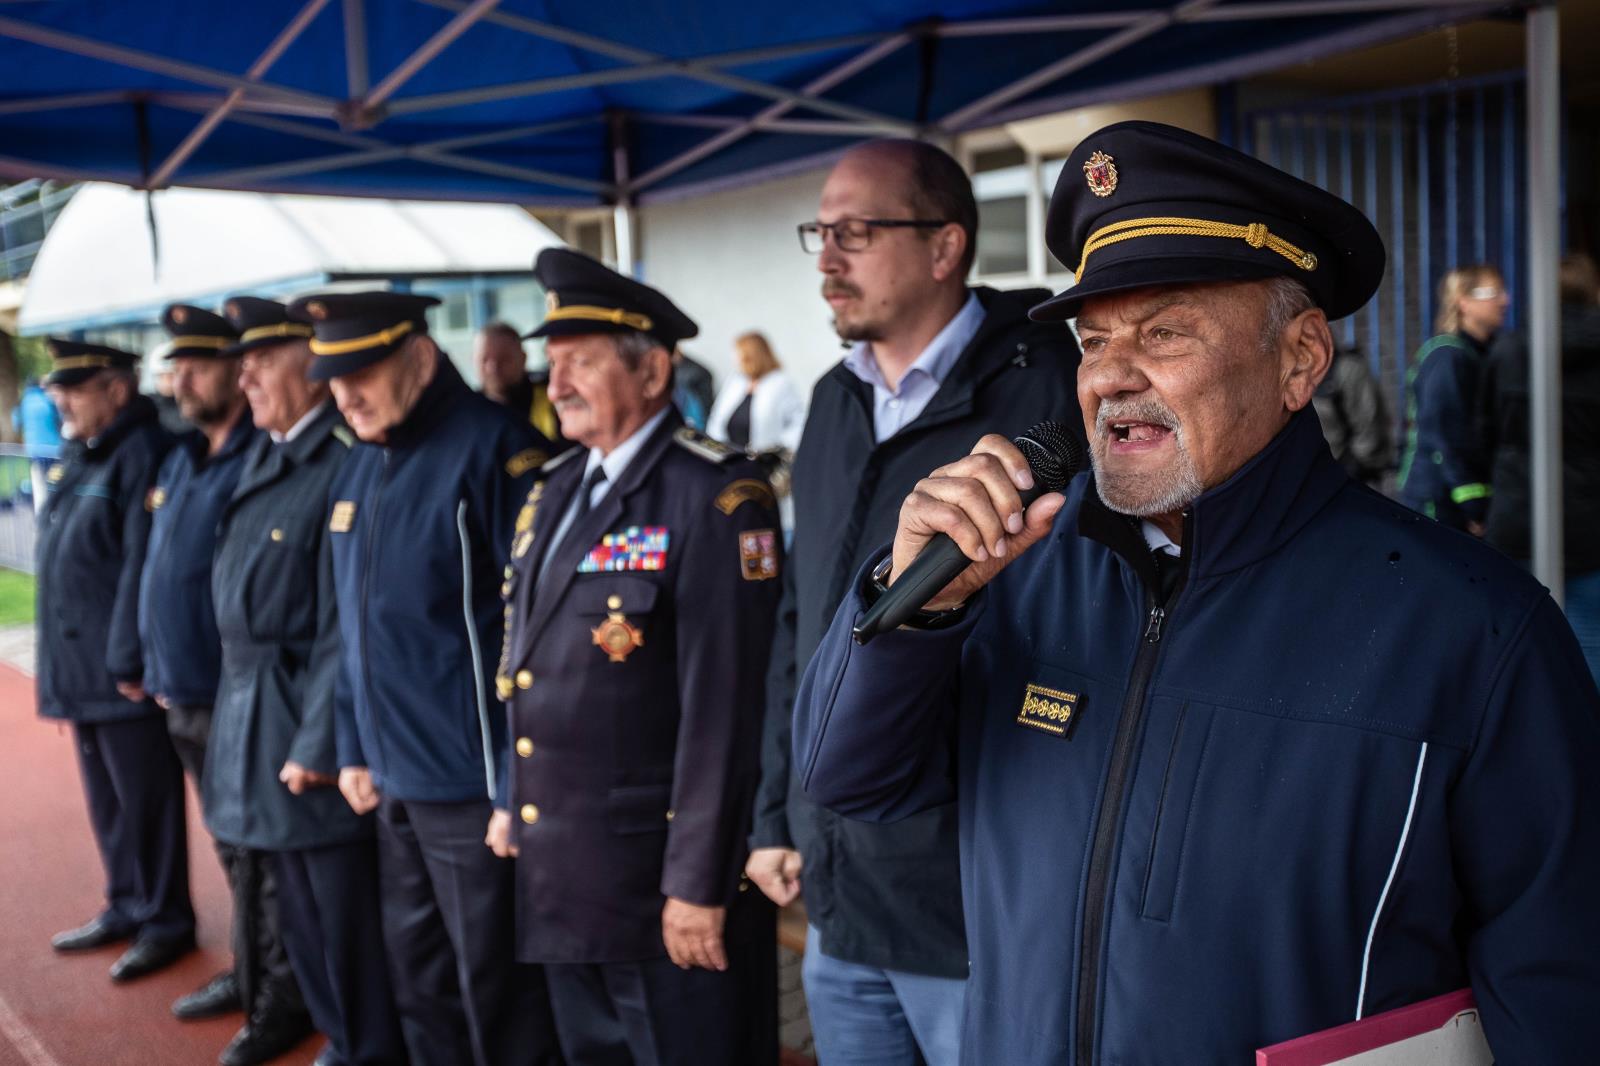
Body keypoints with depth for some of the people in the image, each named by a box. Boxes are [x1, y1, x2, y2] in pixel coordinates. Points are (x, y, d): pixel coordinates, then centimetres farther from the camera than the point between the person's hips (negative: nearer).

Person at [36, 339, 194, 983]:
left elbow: (142, 565, -20)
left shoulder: (143, 454, -16)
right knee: (107, 801, 18)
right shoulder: (77, 457, 13)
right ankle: (127, 906, 31)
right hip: (81, 668, 9)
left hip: (123, 671, -9)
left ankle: (165, 921, 16)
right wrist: (58, 664, 17)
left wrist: (129, 660, -20)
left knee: (146, 801, 3)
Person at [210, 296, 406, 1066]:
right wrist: (239, 708, 13)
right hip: (248, 713, 9)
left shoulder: (345, 461, -17)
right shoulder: (262, 454, 10)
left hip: (308, 712, -9)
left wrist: (317, 742, -18)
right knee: (298, 908, 19)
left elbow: (346, 623, -19)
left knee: (346, 911, 3)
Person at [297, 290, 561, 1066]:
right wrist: (353, 749, 16)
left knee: (495, 989, 6)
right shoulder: (357, 470, 11)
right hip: (394, 780, 8)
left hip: (473, 786, -8)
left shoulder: (494, 449, -15)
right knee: (417, 974, 19)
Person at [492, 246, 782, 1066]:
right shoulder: (554, 492, 10)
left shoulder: (716, 498, -16)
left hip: (656, 872, -8)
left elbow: (723, 704, -19)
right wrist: (511, 802, 17)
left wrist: (699, 882, -19)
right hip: (558, 870, 8)